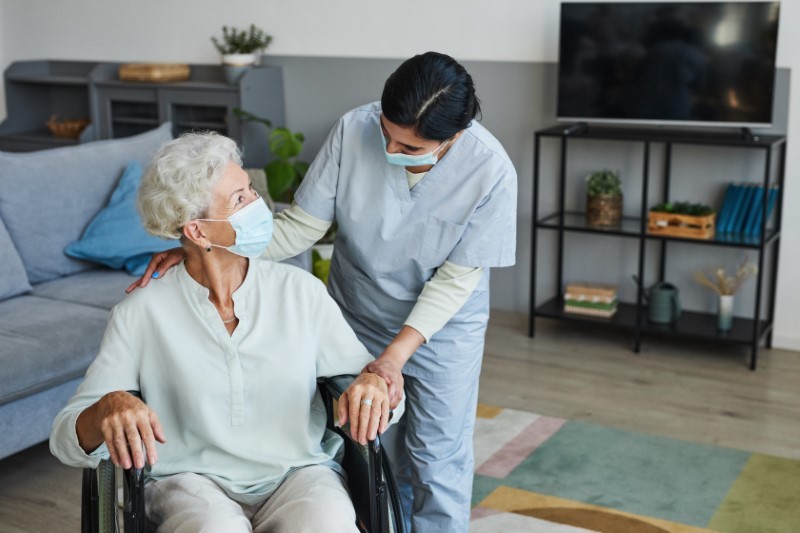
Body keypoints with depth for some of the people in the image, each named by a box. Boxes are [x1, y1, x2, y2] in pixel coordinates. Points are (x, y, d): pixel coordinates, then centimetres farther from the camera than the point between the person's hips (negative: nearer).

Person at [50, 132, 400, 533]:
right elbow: (67, 442, -3)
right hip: (192, 482, -1)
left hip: (299, 473, 2)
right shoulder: (140, 315, -4)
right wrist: (106, 409, -26)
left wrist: (373, 380, -18)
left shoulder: (301, 291, 1)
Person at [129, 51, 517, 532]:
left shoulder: (491, 171, -28)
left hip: (443, 326, -2)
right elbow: (300, 226, -18)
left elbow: (455, 278, -21)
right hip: (359, 317, 2)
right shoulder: (354, 131, -24)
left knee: (438, 456, 6)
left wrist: (395, 355, -29)